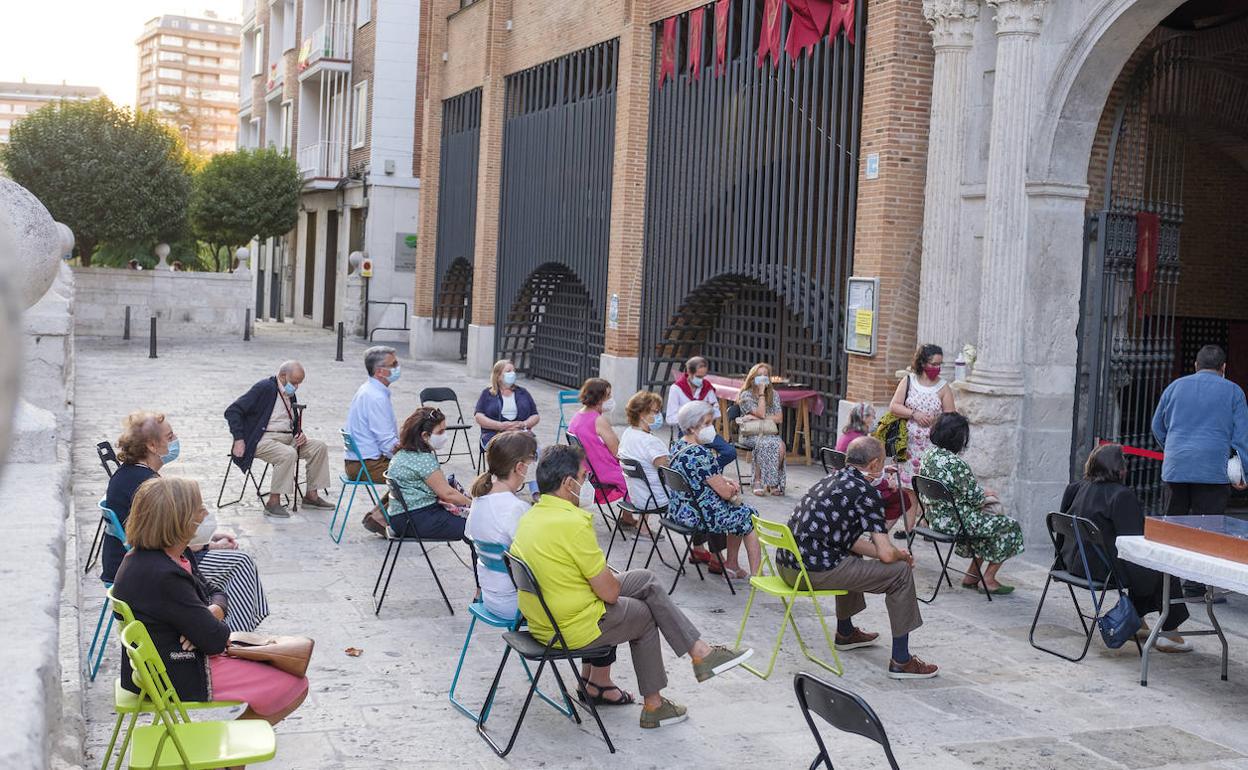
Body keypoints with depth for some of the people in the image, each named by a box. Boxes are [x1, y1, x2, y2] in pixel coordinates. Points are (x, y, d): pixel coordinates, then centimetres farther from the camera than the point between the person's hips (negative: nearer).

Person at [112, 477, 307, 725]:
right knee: (295, 686, -6)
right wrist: (216, 625, -2)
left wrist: (214, 610, -11)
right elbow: (216, 640, -25)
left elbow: (214, 592, 12)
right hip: (179, 677, -10)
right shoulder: (163, 576, -30)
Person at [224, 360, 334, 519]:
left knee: (319, 446, -5)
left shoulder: (290, 395, 13)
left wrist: (300, 434, 3)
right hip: (264, 440, -8)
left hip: (287, 439, 8)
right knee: (288, 454, -33)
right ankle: (273, 503, -24)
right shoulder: (265, 388, -11)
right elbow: (232, 411, -14)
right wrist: (239, 440, -20)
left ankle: (312, 495, 3)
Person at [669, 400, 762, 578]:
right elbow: (725, 492, -22)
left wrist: (725, 481, 4)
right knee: (749, 517, 10)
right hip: (701, 515, -10)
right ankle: (756, 575, 13)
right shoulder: (701, 454, -26)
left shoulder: (678, 447, 5)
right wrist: (731, 487, 2)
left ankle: (732, 566, 31)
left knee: (739, 516, 27)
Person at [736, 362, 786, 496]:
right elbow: (761, 413, -13)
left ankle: (773, 482, -21)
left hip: (770, 433, 3)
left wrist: (756, 418, -8)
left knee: (780, 445, -30)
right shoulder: (746, 395, 0)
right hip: (751, 435, -3)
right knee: (765, 444, -36)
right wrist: (761, 392, -10)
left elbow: (779, 418, 2)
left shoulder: (774, 394, 13)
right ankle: (758, 481, -25)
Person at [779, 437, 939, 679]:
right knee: (901, 572, 0)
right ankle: (901, 661, 4)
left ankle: (845, 633, 47)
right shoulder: (867, 491, -8)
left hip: (786, 565, 9)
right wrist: (902, 555, 12)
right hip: (814, 572, -9)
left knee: (852, 558, 37)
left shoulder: (831, 478, 17)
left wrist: (893, 552, 19)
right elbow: (886, 554, -12)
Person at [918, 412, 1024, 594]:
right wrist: (987, 495, 6)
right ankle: (988, 580, 12)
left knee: (989, 520, 27)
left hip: (935, 517, 9)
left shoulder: (929, 455, 0)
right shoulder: (956, 464, -26)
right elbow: (975, 499, -16)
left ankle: (972, 575, 28)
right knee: (1010, 526, 6)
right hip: (955, 521, -9)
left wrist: (982, 492, 10)